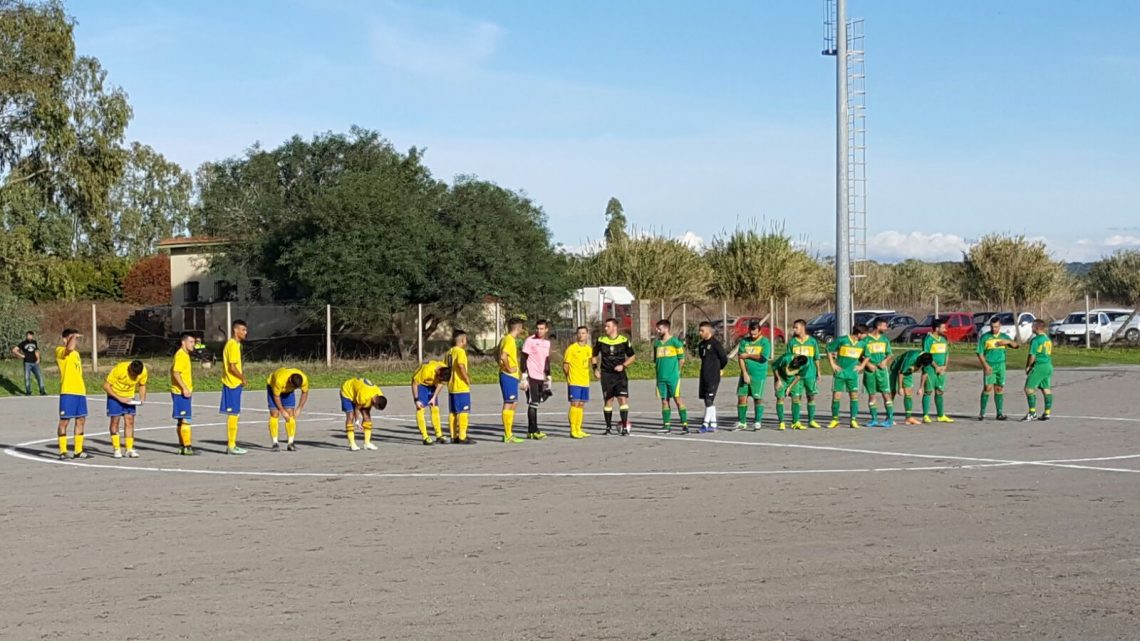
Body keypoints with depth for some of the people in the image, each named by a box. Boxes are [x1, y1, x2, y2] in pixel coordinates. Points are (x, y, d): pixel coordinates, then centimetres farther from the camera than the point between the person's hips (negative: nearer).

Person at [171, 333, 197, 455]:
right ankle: (187, 447, -12)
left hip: (184, 393, 10)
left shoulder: (185, 354, 16)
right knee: (185, 420, -11)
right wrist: (184, 388, -25)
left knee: (181, 420, 13)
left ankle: (182, 446, 17)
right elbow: (176, 373, -22)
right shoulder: (181, 355, -14)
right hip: (181, 393, -10)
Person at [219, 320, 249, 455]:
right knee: (233, 415, -5)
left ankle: (231, 445, 17)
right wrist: (243, 378, -9)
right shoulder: (233, 345, -15)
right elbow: (232, 367, -20)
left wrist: (241, 376, 10)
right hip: (233, 384, -10)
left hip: (234, 384, 10)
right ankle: (231, 446, -1)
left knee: (234, 415, 13)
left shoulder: (234, 344, 16)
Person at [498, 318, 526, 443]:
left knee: (513, 403, 14)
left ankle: (508, 433, 18)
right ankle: (508, 435, -4)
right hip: (509, 376, -10)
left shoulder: (506, 339, 16)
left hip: (511, 377, 10)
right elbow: (503, 356, -28)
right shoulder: (510, 340, -15)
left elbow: (500, 356, 22)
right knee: (508, 404, -7)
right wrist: (508, 368, -19)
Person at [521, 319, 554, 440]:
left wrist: (548, 377, 20)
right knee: (533, 404, -7)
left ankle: (530, 431, 13)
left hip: (541, 377, 7)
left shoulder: (547, 342, 14)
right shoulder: (530, 341, -6)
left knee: (535, 403, 9)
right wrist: (524, 377, -13)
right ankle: (534, 431, -7)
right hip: (531, 376, -7)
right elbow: (524, 359, -7)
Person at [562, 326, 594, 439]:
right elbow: (565, 365, -4)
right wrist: (569, 376, -1)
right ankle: (573, 431, -8)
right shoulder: (571, 348, -7)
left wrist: (585, 375, 16)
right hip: (574, 382, -6)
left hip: (585, 382, 6)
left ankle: (578, 430, 16)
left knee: (581, 405, 9)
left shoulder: (589, 349, 11)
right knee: (575, 404, -10)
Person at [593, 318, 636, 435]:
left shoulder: (624, 341, -2)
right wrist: (596, 368, 3)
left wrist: (623, 366, -7)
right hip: (606, 375, 1)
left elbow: (632, 356, 7)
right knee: (608, 400, 3)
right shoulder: (600, 340, 2)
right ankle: (608, 427, 13)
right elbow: (594, 355, 15)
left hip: (620, 374, -1)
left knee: (623, 399, -10)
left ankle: (625, 427, -5)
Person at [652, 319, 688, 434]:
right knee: (664, 401, 6)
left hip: (673, 377, -6)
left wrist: (676, 371, -1)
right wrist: (659, 370, 12)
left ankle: (684, 424, -6)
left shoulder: (675, 341, -5)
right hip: (661, 377, 6)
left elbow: (682, 359, -2)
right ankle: (666, 425, 9)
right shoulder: (656, 343, 12)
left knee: (677, 399, -7)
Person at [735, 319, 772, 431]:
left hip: (759, 375, -4)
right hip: (745, 374, 4)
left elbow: (763, 357, -13)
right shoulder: (744, 341, 9)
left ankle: (757, 422, 7)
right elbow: (740, 358, 1)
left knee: (758, 398, -1)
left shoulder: (765, 342, -1)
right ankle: (741, 422, 9)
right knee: (742, 397, 1)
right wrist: (744, 373, -10)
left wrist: (748, 355, -6)